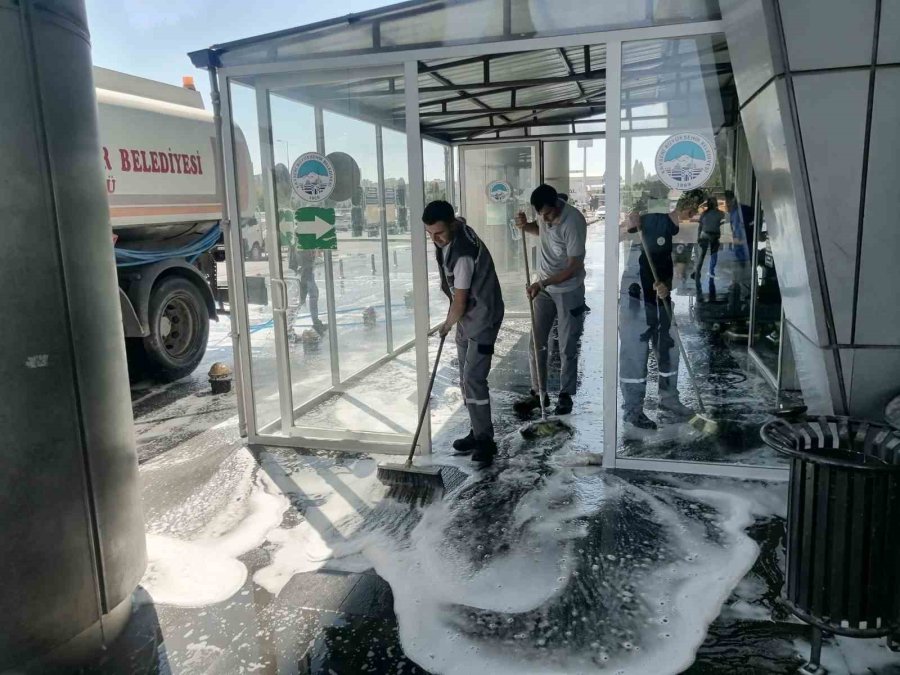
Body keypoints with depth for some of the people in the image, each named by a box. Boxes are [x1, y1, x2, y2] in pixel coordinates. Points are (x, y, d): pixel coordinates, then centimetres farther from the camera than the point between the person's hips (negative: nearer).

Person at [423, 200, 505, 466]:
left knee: (473, 379, -13)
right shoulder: (454, 228, -2)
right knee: (466, 377, 12)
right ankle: (478, 432, 22)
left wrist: (448, 324, -3)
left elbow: (460, 301, -22)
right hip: (465, 315, 10)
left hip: (482, 317, -9)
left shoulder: (463, 254, -29)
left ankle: (485, 440, -3)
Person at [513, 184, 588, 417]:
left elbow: (574, 267, -24)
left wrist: (542, 283, -27)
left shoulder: (573, 222, -25)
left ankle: (565, 395, 20)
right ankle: (538, 392, 20)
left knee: (567, 348, 4)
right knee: (536, 343, 7)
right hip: (544, 288, 6)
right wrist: (526, 226, -2)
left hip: (568, 291, -6)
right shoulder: (546, 213, -5)